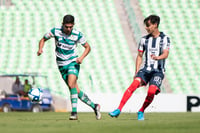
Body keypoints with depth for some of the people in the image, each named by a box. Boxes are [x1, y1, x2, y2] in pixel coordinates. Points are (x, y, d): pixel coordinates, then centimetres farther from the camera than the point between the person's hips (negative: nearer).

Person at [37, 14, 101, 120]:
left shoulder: (77, 35, -10)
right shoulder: (56, 31, -9)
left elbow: (87, 47, 3)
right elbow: (43, 39, 2)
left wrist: (81, 57, -14)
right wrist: (40, 49, -19)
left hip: (73, 62, -2)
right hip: (62, 65, 2)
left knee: (71, 84, -26)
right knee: (76, 91, 1)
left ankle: (74, 112, -25)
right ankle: (94, 106, 18)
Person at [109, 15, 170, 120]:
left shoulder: (165, 38, 0)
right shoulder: (144, 39, 12)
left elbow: (165, 54, -14)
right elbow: (139, 56, 18)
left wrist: (157, 57, -37)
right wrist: (137, 72, 7)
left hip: (158, 71, -3)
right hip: (146, 69, 3)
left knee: (151, 91, -25)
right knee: (134, 84, -24)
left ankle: (141, 112, 1)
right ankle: (119, 110, -29)